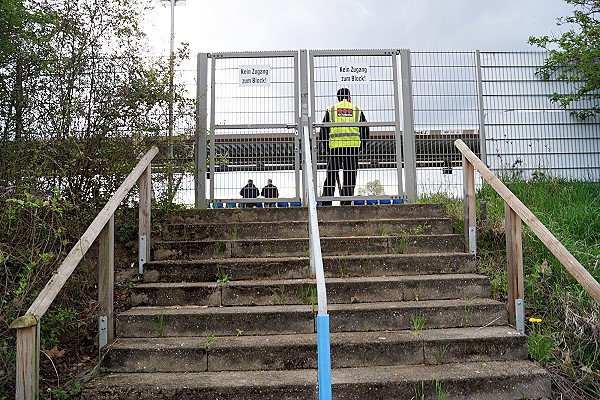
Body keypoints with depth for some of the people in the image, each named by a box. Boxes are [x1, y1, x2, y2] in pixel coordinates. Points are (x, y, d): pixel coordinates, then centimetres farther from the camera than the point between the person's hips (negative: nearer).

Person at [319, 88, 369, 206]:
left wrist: (326, 148, 12)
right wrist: (361, 147, 16)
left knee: (331, 175, 5)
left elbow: (323, 130, 7)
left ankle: (326, 202, 2)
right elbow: (365, 130, 10)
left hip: (335, 146, 0)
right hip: (353, 146, 0)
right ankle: (346, 202, 1)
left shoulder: (330, 110, 11)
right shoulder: (357, 110, 12)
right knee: (350, 175, 4)